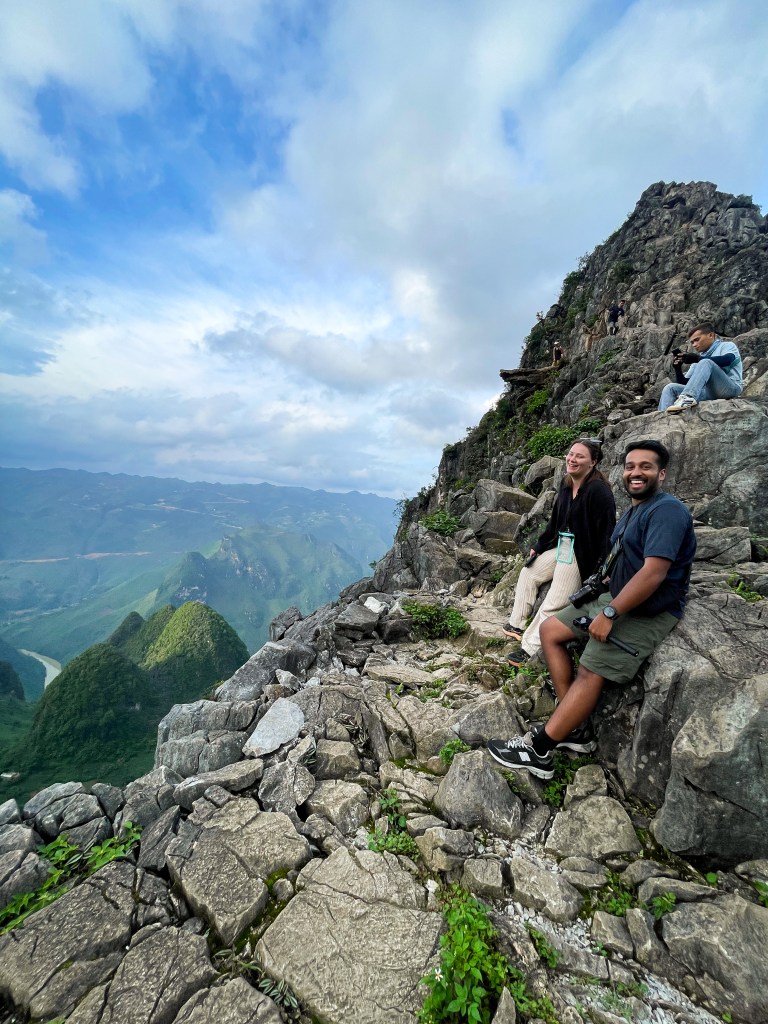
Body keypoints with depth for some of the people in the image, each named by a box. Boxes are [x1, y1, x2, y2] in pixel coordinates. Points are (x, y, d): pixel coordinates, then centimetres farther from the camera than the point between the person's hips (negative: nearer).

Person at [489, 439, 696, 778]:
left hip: (649, 613, -10)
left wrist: (609, 614, -25)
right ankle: (576, 727, 4)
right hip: (616, 598, 10)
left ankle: (538, 751, -8)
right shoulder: (633, 511, 14)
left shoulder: (667, 511, -18)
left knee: (590, 672, -18)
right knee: (550, 630, 3)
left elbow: (654, 573, -27)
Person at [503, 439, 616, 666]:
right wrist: (538, 547, 20)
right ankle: (517, 625, 29)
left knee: (552, 605, -8)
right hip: (560, 547, 9)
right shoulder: (566, 486, 5)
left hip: (580, 555, -9)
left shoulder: (599, 490, -20)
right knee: (528, 572, 18)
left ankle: (529, 649, 7)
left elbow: (607, 531, -22)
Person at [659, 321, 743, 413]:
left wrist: (698, 359, -20)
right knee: (670, 388, -7)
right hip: (709, 393, 5)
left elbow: (726, 360, -12)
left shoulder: (727, 345, 13)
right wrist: (677, 369, 1)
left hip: (730, 388, -5)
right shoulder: (699, 359, 27)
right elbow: (684, 383, 17)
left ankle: (688, 398, -47)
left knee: (705, 363, -26)